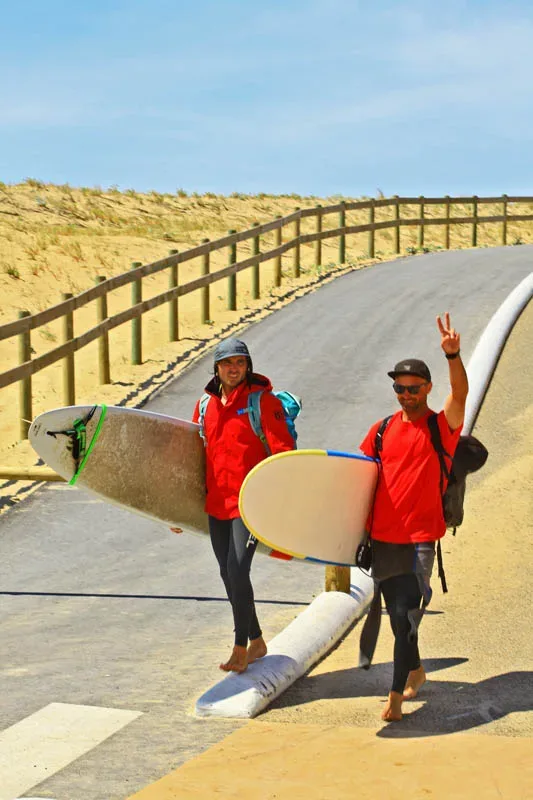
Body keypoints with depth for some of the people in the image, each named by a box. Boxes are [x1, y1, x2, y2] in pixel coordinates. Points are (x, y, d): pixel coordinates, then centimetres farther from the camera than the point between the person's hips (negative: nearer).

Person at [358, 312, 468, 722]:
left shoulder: (443, 428, -4)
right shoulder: (383, 429, 7)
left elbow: (461, 392, -22)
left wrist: (453, 355, -38)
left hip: (419, 538, -4)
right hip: (382, 537, 4)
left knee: (405, 616, -10)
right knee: (397, 616, 15)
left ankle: (396, 696, -3)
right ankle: (415, 671, 37)